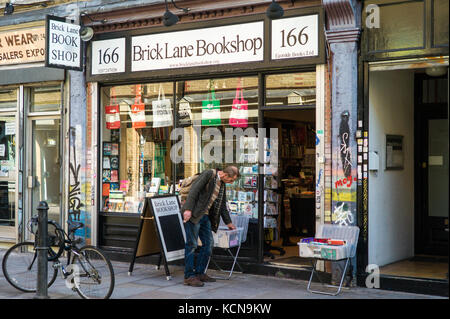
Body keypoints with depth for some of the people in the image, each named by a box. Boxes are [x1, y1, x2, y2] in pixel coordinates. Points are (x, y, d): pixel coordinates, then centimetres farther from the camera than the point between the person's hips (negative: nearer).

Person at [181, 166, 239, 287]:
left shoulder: (222, 185, 15)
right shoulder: (209, 174, -11)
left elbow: (222, 206, 26)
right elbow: (194, 190, -19)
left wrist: (228, 222, 32)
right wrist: (188, 209, -26)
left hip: (205, 216, 9)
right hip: (193, 214, -9)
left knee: (209, 243, 8)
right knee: (192, 244, -6)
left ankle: (199, 273, 16)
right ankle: (189, 276, -2)